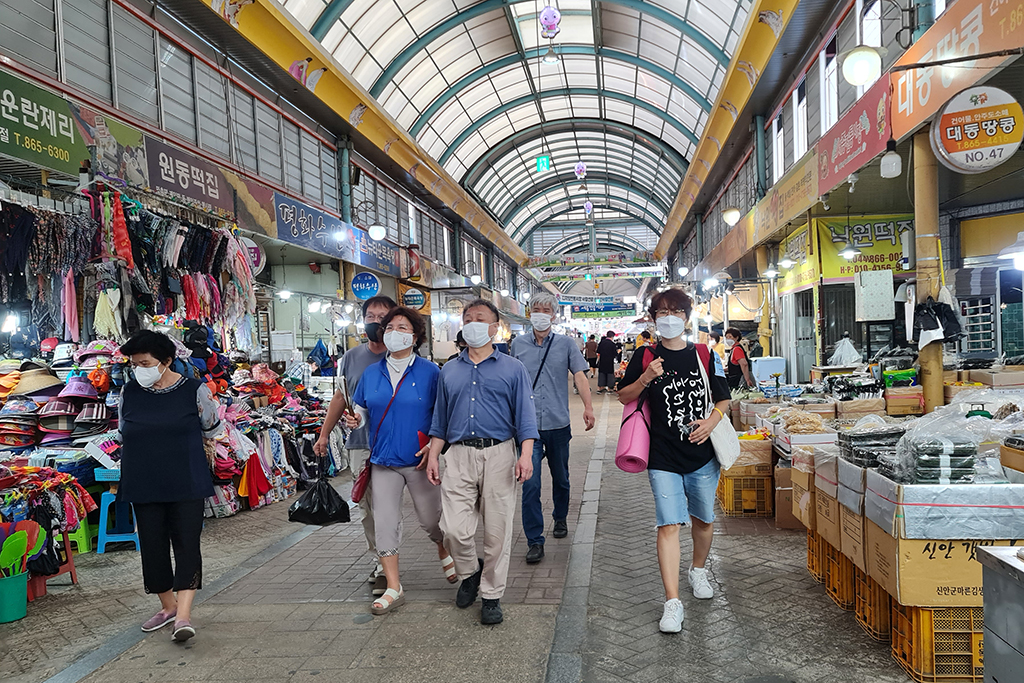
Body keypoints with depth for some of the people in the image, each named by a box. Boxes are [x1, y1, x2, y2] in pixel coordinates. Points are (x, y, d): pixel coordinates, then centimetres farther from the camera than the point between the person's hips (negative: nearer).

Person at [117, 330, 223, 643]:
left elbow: (212, 432, 6)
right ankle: (168, 606, 27)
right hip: (143, 487, 4)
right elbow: (125, 437, 17)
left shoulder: (194, 390, -5)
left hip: (186, 486, -3)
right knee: (152, 545, 9)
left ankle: (183, 614, -7)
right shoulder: (129, 393, 4)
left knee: (187, 544, -7)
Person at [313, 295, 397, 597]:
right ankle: (379, 561, 22)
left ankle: (386, 569, 7)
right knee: (367, 508, 9)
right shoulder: (351, 357, 9)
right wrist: (324, 434, 13)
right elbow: (340, 397, 16)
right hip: (359, 444, 4)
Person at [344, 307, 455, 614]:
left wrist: (434, 446, -14)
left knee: (431, 519, 9)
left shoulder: (429, 372, -4)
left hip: (419, 461, -3)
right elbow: (360, 409, 13)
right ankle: (393, 589, 13)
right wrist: (354, 420, -10)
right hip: (383, 461, 3)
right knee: (384, 524, 1)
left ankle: (446, 554, 41)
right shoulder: (371, 373, 6)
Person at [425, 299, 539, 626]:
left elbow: (525, 415, 0)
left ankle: (491, 595, 19)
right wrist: (433, 456, 10)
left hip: (498, 455, -2)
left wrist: (526, 455, -12)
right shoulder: (449, 371, 16)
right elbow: (440, 418, 19)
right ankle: (469, 573, 26)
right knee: (454, 529, -4)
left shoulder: (512, 368, 7)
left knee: (497, 531, 3)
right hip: (458, 455, 2)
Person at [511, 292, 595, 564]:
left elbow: (579, 376, -7)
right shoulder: (518, 344, 7)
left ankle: (560, 519, 40)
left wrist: (588, 406, -20)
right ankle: (535, 541, 1)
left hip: (558, 423, 0)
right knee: (530, 484, -7)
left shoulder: (566, 344, 3)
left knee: (560, 478, 16)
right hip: (528, 425, 0)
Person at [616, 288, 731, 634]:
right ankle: (672, 603, -4)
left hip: (702, 453, 2)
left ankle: (698, 571, 44)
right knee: (669, 525, -8)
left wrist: (712, 420, -11)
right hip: (663, 457, -2)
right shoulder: (646, 357, 1)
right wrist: (645, 378, -12)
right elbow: (624, 396, 6)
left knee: (703, 519, 17)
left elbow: (723, 399, 9)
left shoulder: (705, 355, 3)